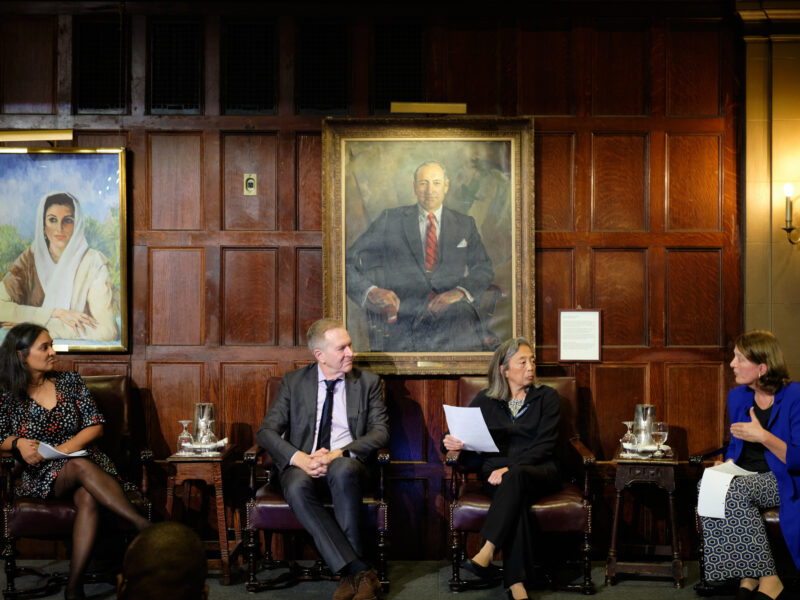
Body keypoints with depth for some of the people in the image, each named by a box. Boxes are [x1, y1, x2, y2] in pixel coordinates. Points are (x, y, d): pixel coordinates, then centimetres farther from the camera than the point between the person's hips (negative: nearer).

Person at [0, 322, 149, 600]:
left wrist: (64, 448, -12)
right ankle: (143, 525, -45)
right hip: (41, 476, -2)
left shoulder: (70, 382, 10)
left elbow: (95, 425, 4)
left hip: (85, 459, 2)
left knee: (88, 498, -36)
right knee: (81, 467, -38)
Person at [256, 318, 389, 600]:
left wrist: (338, 454, -17)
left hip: (346, 463, -1)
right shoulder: (293, 382, 9)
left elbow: (380, 432, 0)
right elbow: (266, 431, 3)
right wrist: (299, 458, -18)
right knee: (297, 488, -36)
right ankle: (361, 573, -36)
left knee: (343, 470, -38)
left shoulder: (368, 382, 10)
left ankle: (350, 574, -31)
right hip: (303, 465, 1)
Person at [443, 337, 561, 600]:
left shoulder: (546, 397, 13)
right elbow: (469, 441, 14)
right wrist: (454, 443, -12)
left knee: (515, 477, -37)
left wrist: (511, 468, -14)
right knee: (516, 499, -35)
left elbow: (545, 444, 1)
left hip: (538, 472, 0)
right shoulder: (484, 401, 17)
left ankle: (486, 554, -45)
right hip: (495, 472, 1)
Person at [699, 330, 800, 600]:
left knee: (733, 492, -32)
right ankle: (748, 577, -23)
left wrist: (763, 437, -22)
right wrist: (726, 464, 4)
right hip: (743, 479, 6)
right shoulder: (737, 396, 10)